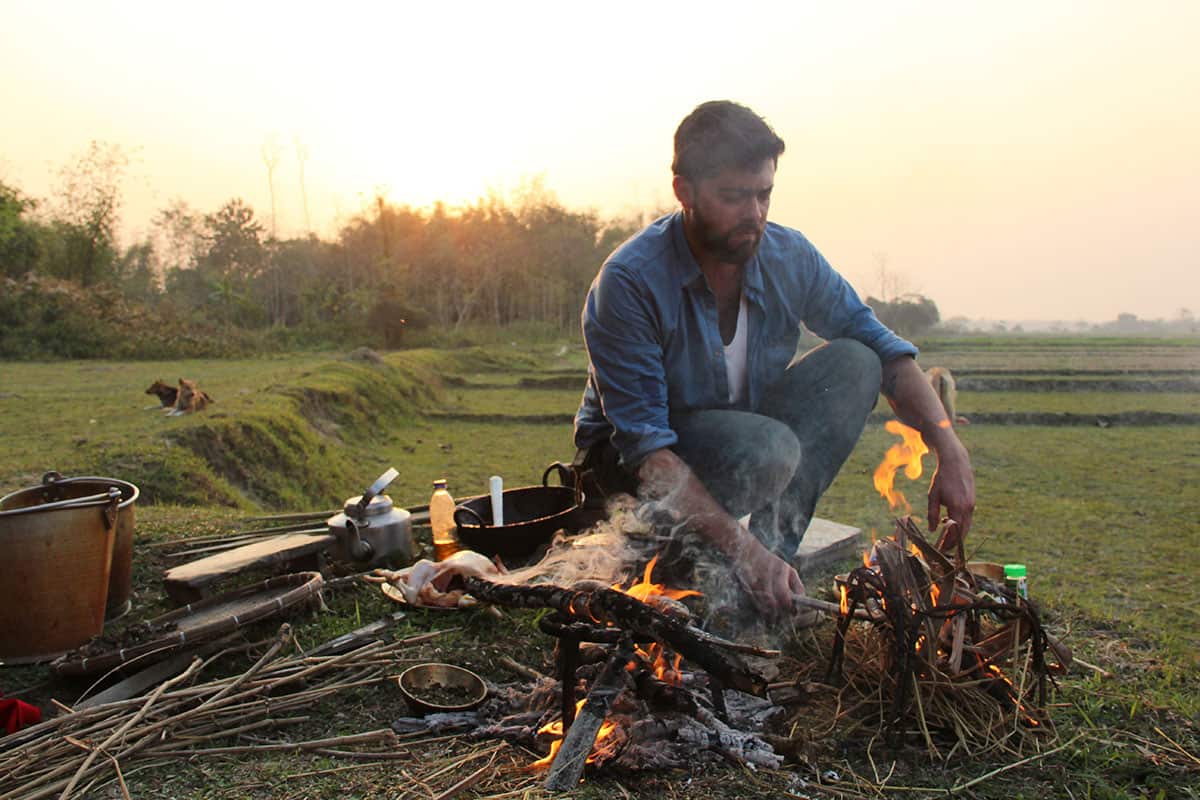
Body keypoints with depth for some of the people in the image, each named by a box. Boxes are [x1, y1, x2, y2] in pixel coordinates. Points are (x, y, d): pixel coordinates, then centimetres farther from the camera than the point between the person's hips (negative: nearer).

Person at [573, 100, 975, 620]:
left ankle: (775, 544, -21)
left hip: (743, 435, 6)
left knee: (853, 363, -16)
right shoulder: (630, 282, -25)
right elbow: (643, 444, -29)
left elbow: (885, 350, -3)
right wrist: (740, 549, -37)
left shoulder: (790, 256, -9)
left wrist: (951, 454, -17)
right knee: (768, 447, -35)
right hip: (631, 463, -6)